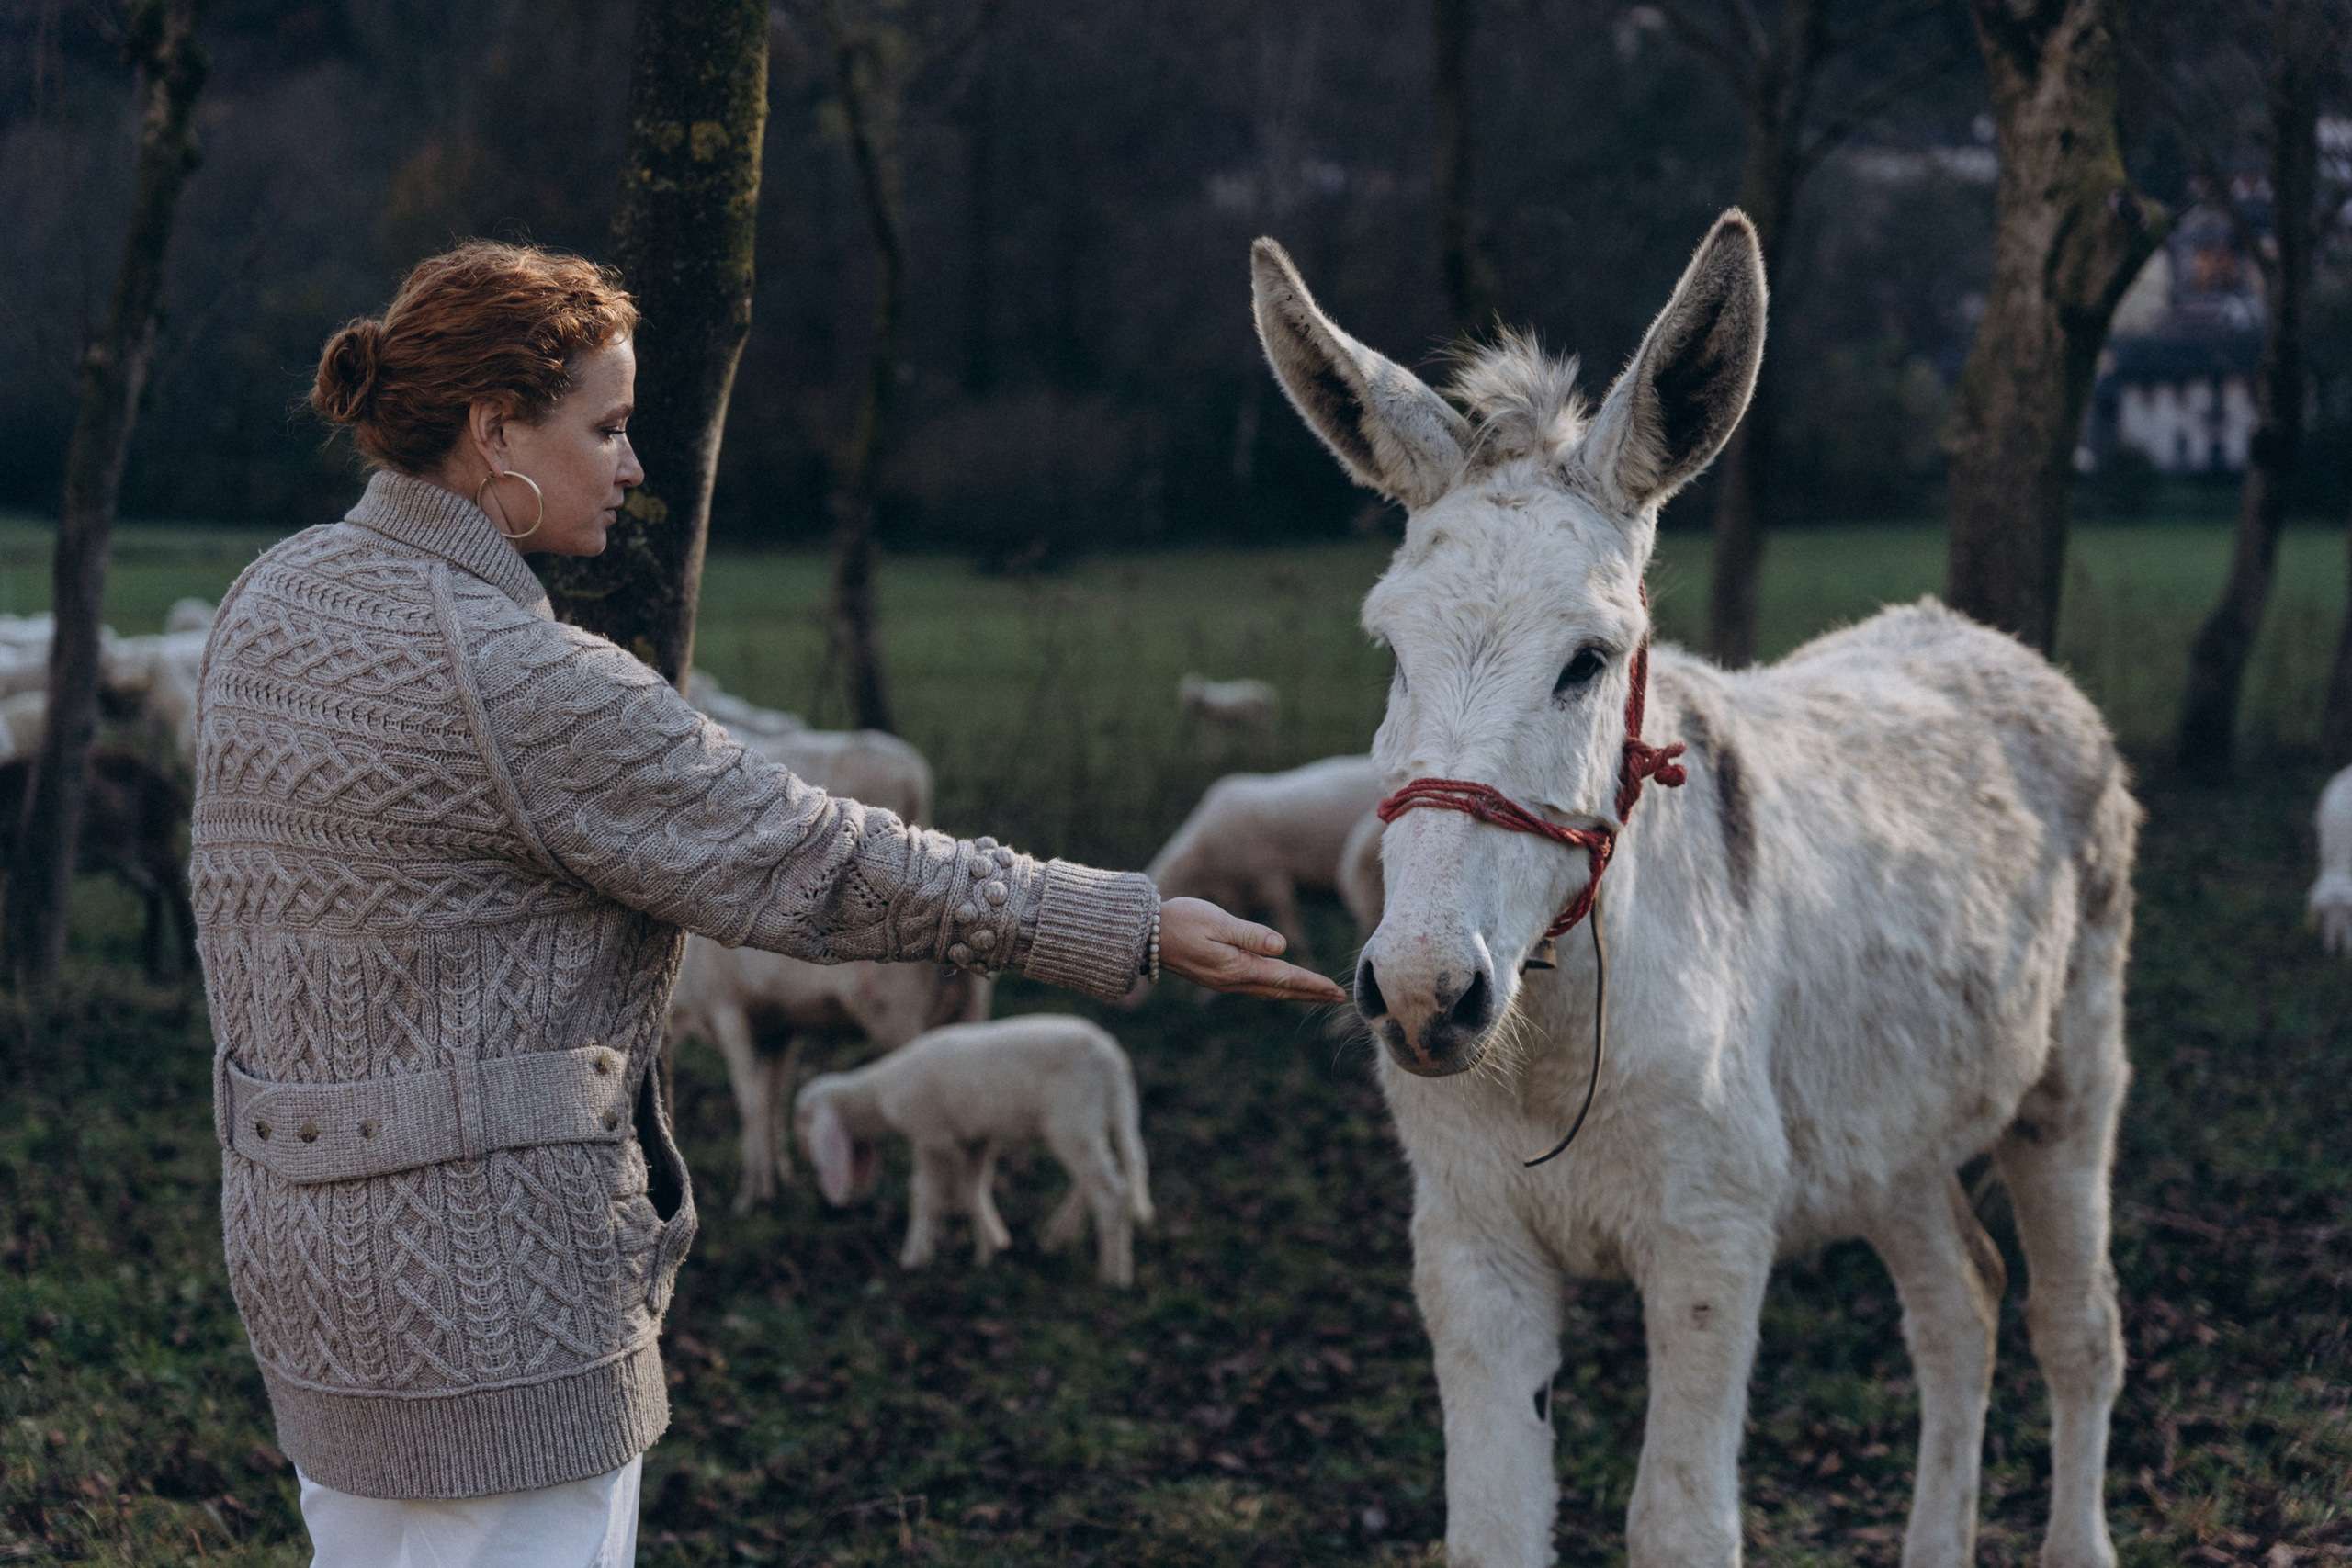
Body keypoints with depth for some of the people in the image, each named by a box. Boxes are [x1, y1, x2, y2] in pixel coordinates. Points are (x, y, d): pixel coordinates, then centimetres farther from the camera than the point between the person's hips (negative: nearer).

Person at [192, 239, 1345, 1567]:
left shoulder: (275, 601, 5)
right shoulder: (514, 679, -22)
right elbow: (817, 866, -18)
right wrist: (1134, 927, -12)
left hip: (308, 1245, 10)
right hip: (488, 1281, -10)